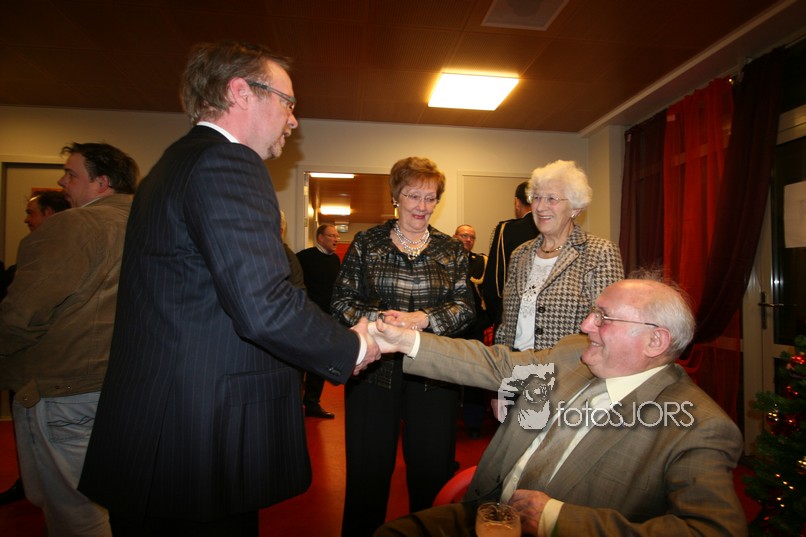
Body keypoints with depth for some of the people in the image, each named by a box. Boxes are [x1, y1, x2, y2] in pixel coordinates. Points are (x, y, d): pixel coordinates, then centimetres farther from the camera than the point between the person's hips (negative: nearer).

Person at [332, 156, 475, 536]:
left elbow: (464, 308, 1)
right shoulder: (366, 243, 4)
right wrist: (377, 319, -18)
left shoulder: (451, 251, 8)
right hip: (373, 369, -1)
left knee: (432, 470, 11)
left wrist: (422, 318, -15)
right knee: (368, 470, 8)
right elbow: (341, 301, 0)